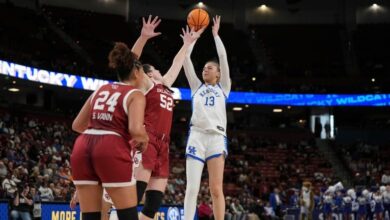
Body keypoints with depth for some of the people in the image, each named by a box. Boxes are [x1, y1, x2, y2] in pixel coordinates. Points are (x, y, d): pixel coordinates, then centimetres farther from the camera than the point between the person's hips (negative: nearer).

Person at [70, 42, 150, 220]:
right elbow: (136, 130, -13)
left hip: (83, 146, 6)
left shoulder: (101, 90, 23)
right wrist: (144, 139, 8)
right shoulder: (136, 94, 4)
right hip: (112, 149, -6)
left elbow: (77, 125, 23)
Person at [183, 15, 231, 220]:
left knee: (216, 189, -5)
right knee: (192, 187, -7)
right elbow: (186, 60, 15)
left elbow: (223, 57, 10)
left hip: (217, 137, -1)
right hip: (196, 136, 1)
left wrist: (215, 34, 13)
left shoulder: (223, 87, 17)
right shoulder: (196, 87, 20)